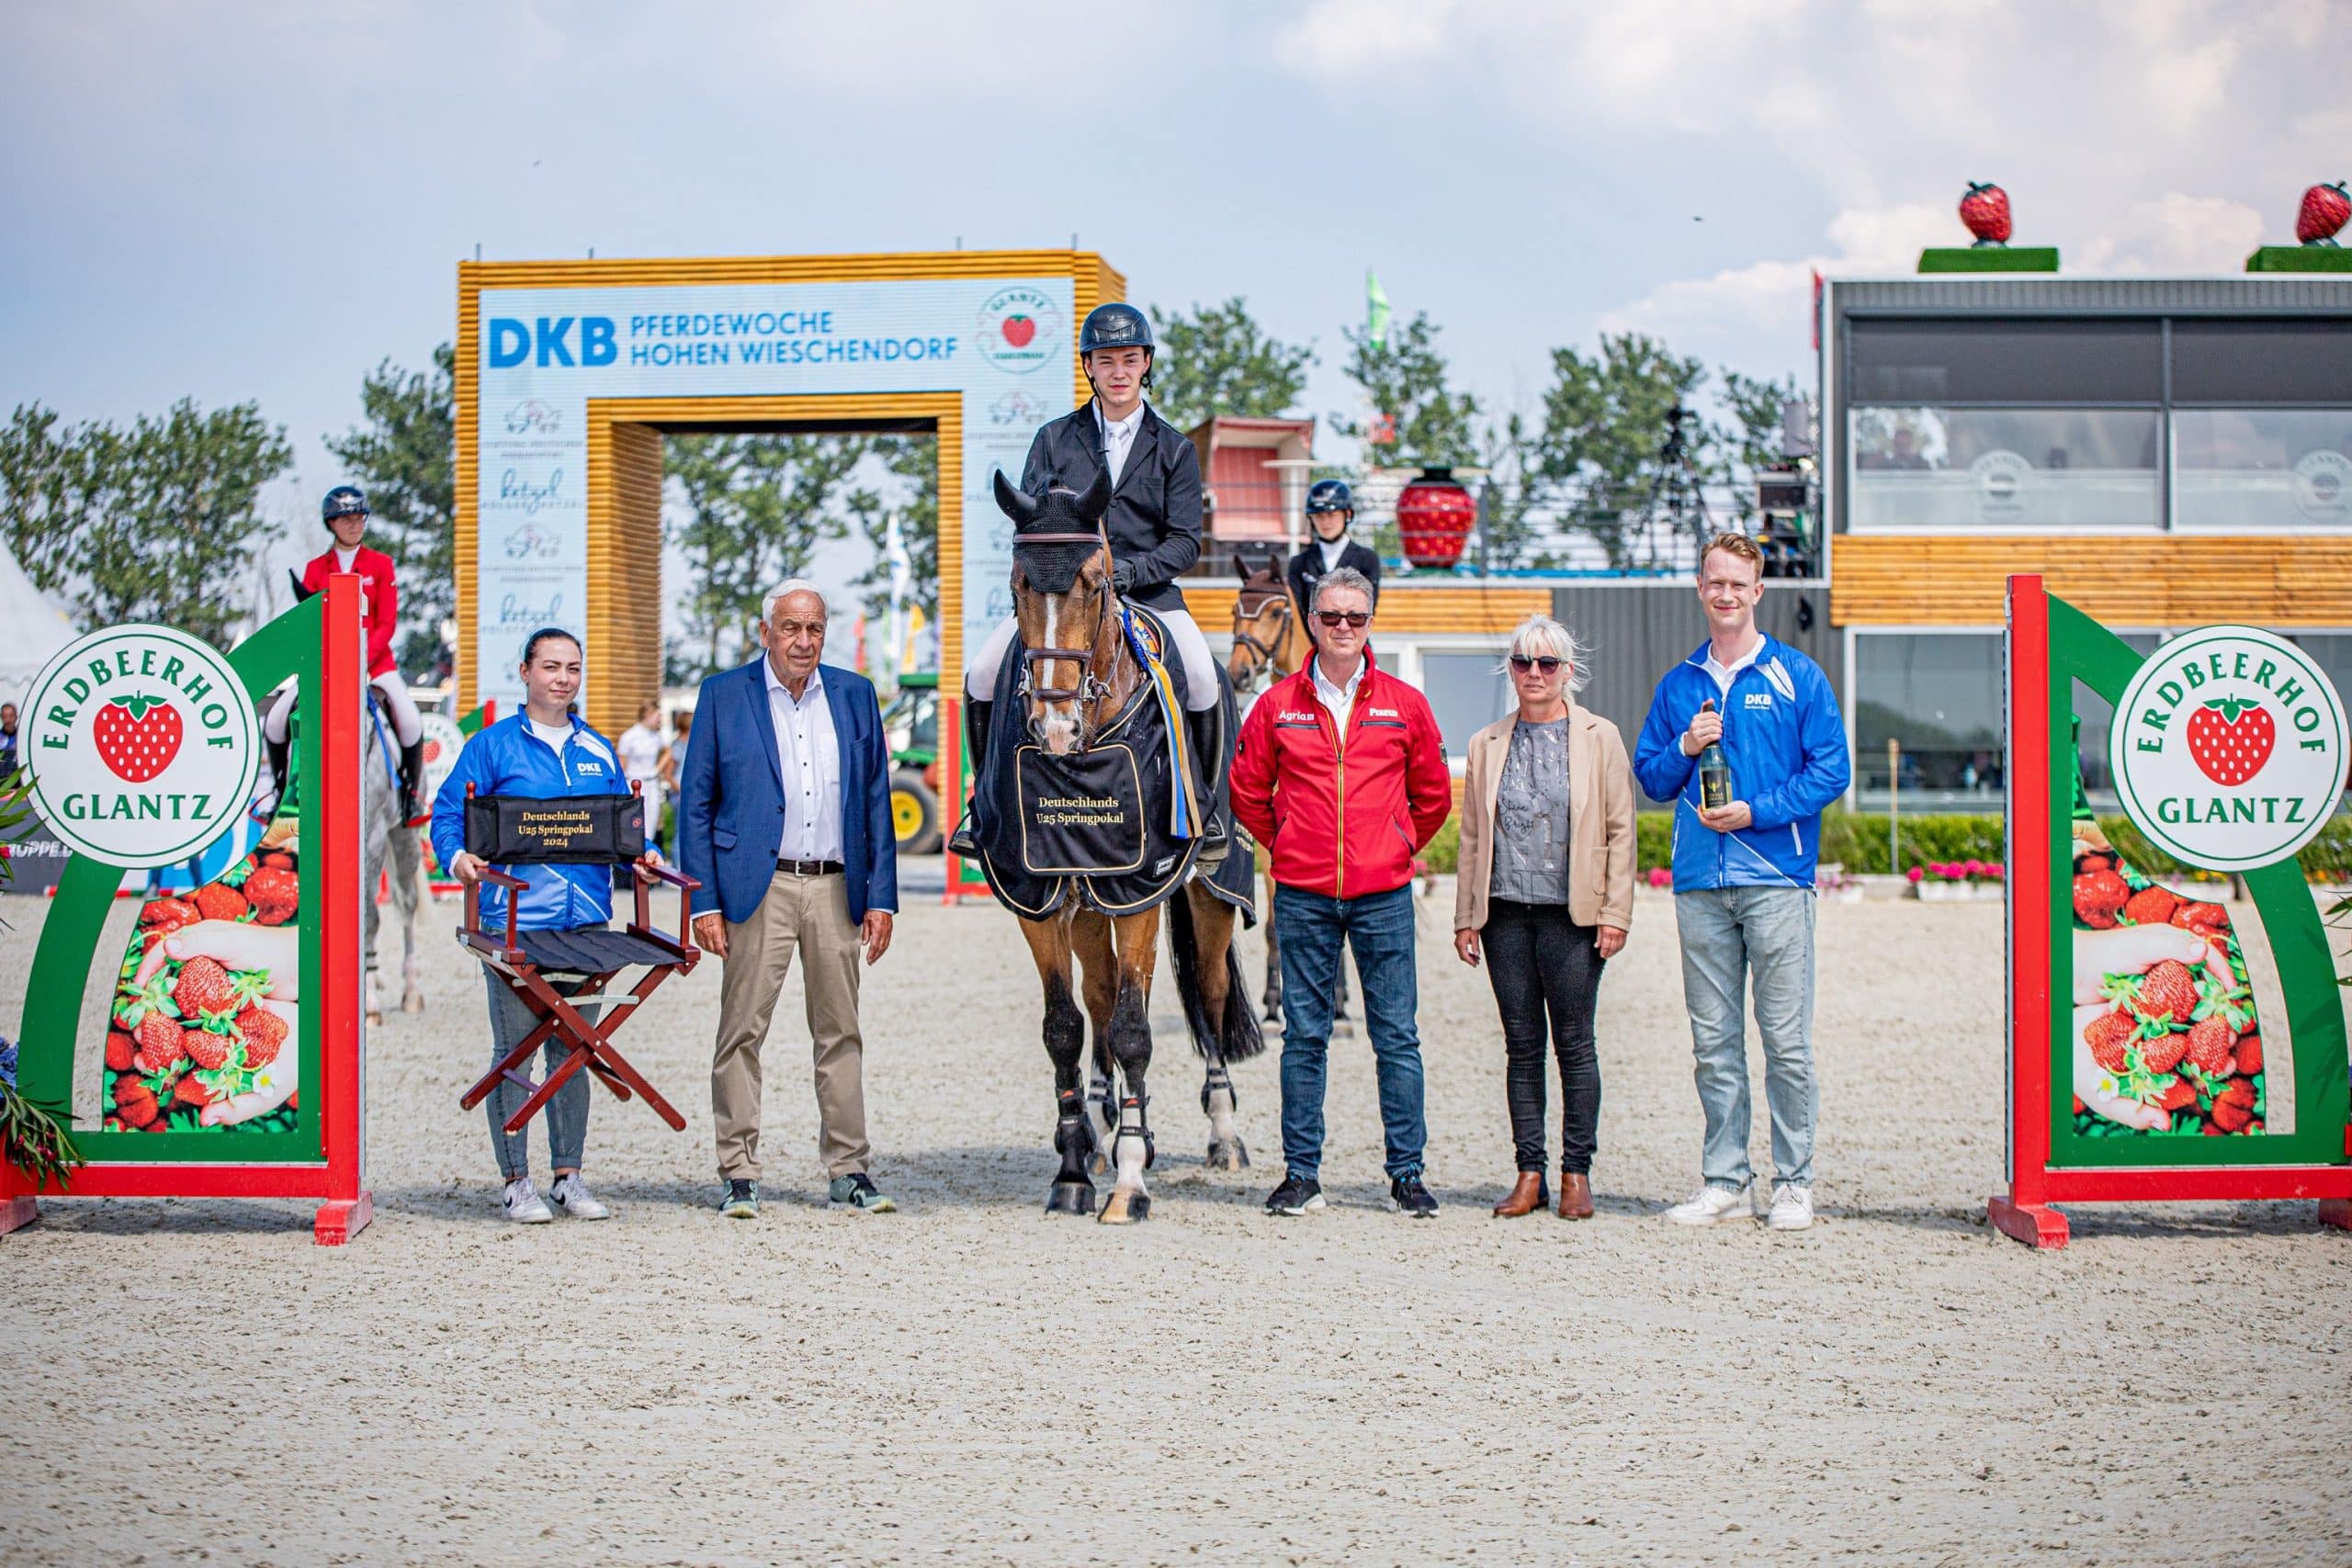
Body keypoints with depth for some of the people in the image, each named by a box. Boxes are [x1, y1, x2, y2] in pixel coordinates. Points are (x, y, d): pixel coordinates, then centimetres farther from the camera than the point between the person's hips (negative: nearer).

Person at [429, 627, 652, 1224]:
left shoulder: (599, 751, 16)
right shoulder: (493, 745, 3)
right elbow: (448, 812, 0)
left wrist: (642, 854, -1)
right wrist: (458, 856, -19)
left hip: (585, 922, 4)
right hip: (515, 921, -4)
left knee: (572, 1050, 9)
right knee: (514, 1050, -3)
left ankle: (568, 1175, 16)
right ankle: (517, 1181, 3)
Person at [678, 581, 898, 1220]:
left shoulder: (855, 694, 10)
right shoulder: (723, 695, 2)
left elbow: (876, 801, 12)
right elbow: (695, 803, 1)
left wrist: (881, 897, 5)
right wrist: (703, 902, -6)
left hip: (837, 890, 3)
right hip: (757, 889, -3)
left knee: (840, 1034, 7)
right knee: (742, 1032, -2)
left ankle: (849, 1171, 13)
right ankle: (739, 1174, 4)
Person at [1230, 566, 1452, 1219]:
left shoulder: (1404, 704, 5)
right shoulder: (1278, 705, 4)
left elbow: (1433, 797, 15)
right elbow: (1247, 791, 14)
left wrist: (1396, 848, 12)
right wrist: (1286, 847, 11)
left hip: (1383, 895, 0)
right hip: (1303, 896, 0)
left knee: (1396, 1037, 1)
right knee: (1304, 1036, 4)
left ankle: (1407, 1172, 8)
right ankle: (1301, 1174, 10)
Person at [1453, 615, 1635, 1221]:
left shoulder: (1600, 738, 3)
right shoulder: (1487, 745, 12)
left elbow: (1620, 830, 1)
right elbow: (1472, 836, 13)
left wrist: (1615, 913, -6)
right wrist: (1465, 916, 7)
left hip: (1571, 915, -3)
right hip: (1505, 914, 3)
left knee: (1574, 1044, -1)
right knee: (1522, 1045, 5)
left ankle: (1576, 1173, 7)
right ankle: (1529, 1173, 9)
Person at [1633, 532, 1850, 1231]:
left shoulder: (1797, 676, 3)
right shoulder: (1679, 686, 15)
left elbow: (1831, 771, -2)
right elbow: (1650, 778, 16)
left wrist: (1756, 811, -11)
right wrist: (1686, 747, -4)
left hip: (1776, 879, -4)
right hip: (1700, 883, 4)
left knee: (1786, 1038, -3)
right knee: (1713, 1041, 6)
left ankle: (1793, 1181, 4)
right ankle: (1724, 1178, 13)